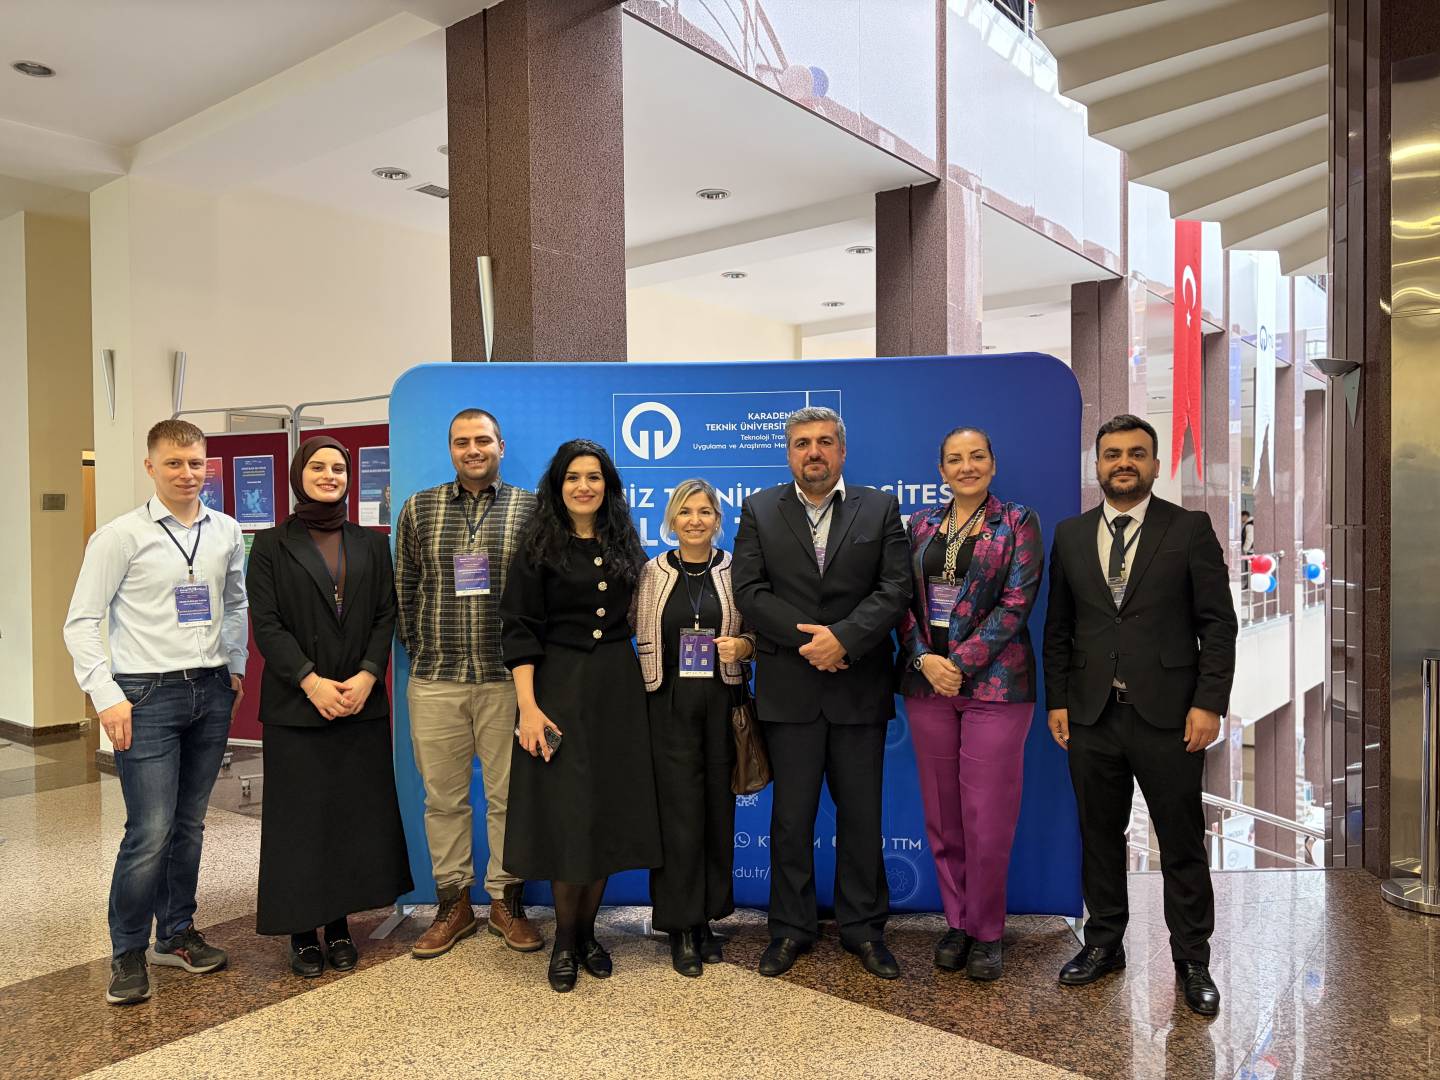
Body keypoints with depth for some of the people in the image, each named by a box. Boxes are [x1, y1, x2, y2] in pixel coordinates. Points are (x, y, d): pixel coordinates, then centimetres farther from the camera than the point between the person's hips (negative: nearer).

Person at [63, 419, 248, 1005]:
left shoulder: (226, 532, 7)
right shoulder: (121, 535, -6)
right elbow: (81, 622, -5)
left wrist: (235, 670, 13)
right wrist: (107, 696, -12)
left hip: (211, 693, 4)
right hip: (148, 694, -4)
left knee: (189, 825, 13)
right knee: (150, 833, -5)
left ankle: (176, 933, 30)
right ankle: (128, 952, 15)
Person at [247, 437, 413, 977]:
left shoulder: (371, 545, 10)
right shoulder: (271, 546, 3)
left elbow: (386, 616, 5)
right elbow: (265, 624, -4)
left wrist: (367, 675, -10)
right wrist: (310, 680, -14)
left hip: (362, 703, 2)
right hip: (295, 705, -2)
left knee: (356, 813, 5)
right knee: (299, 816, 2)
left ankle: (339, 924, 18)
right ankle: (301, 931, 15)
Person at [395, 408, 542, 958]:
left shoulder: (531, 509, 2)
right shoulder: (419, 508, 7)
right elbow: (404, 587, 12)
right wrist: (419, 649, 8)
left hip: (506, 678, -1)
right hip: (434, 680, 2)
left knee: (508, 793, 6)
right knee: (443, 796, 10)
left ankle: (506, 900, 22)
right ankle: (453, 902, 25)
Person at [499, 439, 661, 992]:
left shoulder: (624, 543, 8)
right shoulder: (538, 545, -3)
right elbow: (519, 629, -8)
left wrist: (645, 686, 5)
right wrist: (528, 706, -15)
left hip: (618, 690, 4)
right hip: (559, 689, -4)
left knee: (609, 811, 7)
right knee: (565, 812, 0)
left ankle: (587, 933, 23)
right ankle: (564, 941, 17)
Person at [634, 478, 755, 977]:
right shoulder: (651, 574, 4)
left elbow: (757, 637, 9)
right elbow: (637, 635, 7)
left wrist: (740, 645, -12)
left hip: (722, 704, 1)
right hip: (669, 706, -1)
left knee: (718, 810, 7)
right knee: (679, 813, -1)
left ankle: (707, 917, 24)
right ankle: (681, 927, 13)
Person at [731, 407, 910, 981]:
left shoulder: (880, 509, 6)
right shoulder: (759, 511, 6)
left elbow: (895, 588, -3)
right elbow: (749, 589, -4)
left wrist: (844, 636, -16)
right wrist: (805, 640, -13)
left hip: (859, 686, 1)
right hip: (790, 689, 0)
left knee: (862, 814, 10)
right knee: (791, 816, 8)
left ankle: (863, 927, 25)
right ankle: (791, 928, 23)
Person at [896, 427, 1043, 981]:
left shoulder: (1018, 523, 1)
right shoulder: (920, 525, 11)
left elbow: (1016, 602, -7)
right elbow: (904, 599, 7)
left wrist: (959, 662, -13)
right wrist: (924, 659, -9)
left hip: (994, 682, -3)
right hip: (927, 683, 3)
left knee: (988, 816, 0)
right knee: (941, 813, 10)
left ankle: (986, 932, 19)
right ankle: (957, 922, 26)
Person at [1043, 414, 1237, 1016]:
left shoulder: (1189, 529, -1)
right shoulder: (1070, 535, 8)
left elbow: (1218, 623, -3)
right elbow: (1058, 628, 10)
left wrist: (1209, 703, -10)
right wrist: (1056, 701, 5)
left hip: (1168, 714, -2)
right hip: (1091, 716, 3)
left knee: (1182, 842, 8)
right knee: (1099, 837, 13)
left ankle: (1192, 960, 24)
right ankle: (1104, 943, 29)